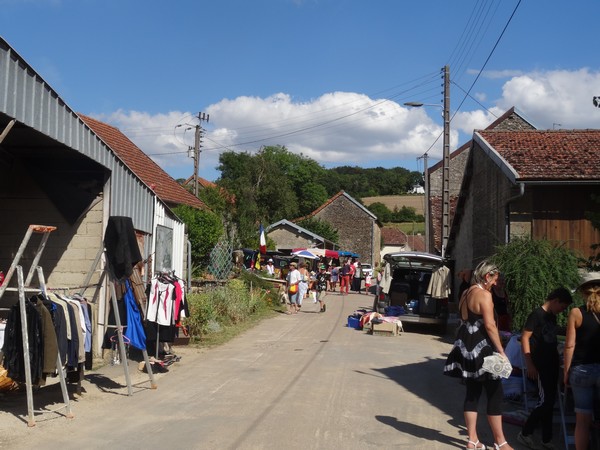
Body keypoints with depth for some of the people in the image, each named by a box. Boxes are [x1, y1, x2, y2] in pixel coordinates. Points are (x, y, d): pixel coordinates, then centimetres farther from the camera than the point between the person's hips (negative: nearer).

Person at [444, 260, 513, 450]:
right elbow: (489, 325, -20)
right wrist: (501, 351, -16)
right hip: (481, 349, -9)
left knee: (472, 393, 12)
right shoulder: (484, 294, -14)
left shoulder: (466, 294, 13)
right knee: (495, 394, 0)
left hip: (467, 348, 9)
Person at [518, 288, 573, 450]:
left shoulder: (552, 317, 13)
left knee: (549, 402, 10)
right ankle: (525, 434, 2)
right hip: (540, 366, -8)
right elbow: (525, 338, -14)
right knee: (545, 401, -11)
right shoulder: (537, 314, -11)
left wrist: (557, 359, 18)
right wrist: (529, 364, -17)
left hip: (551, 365, 8)